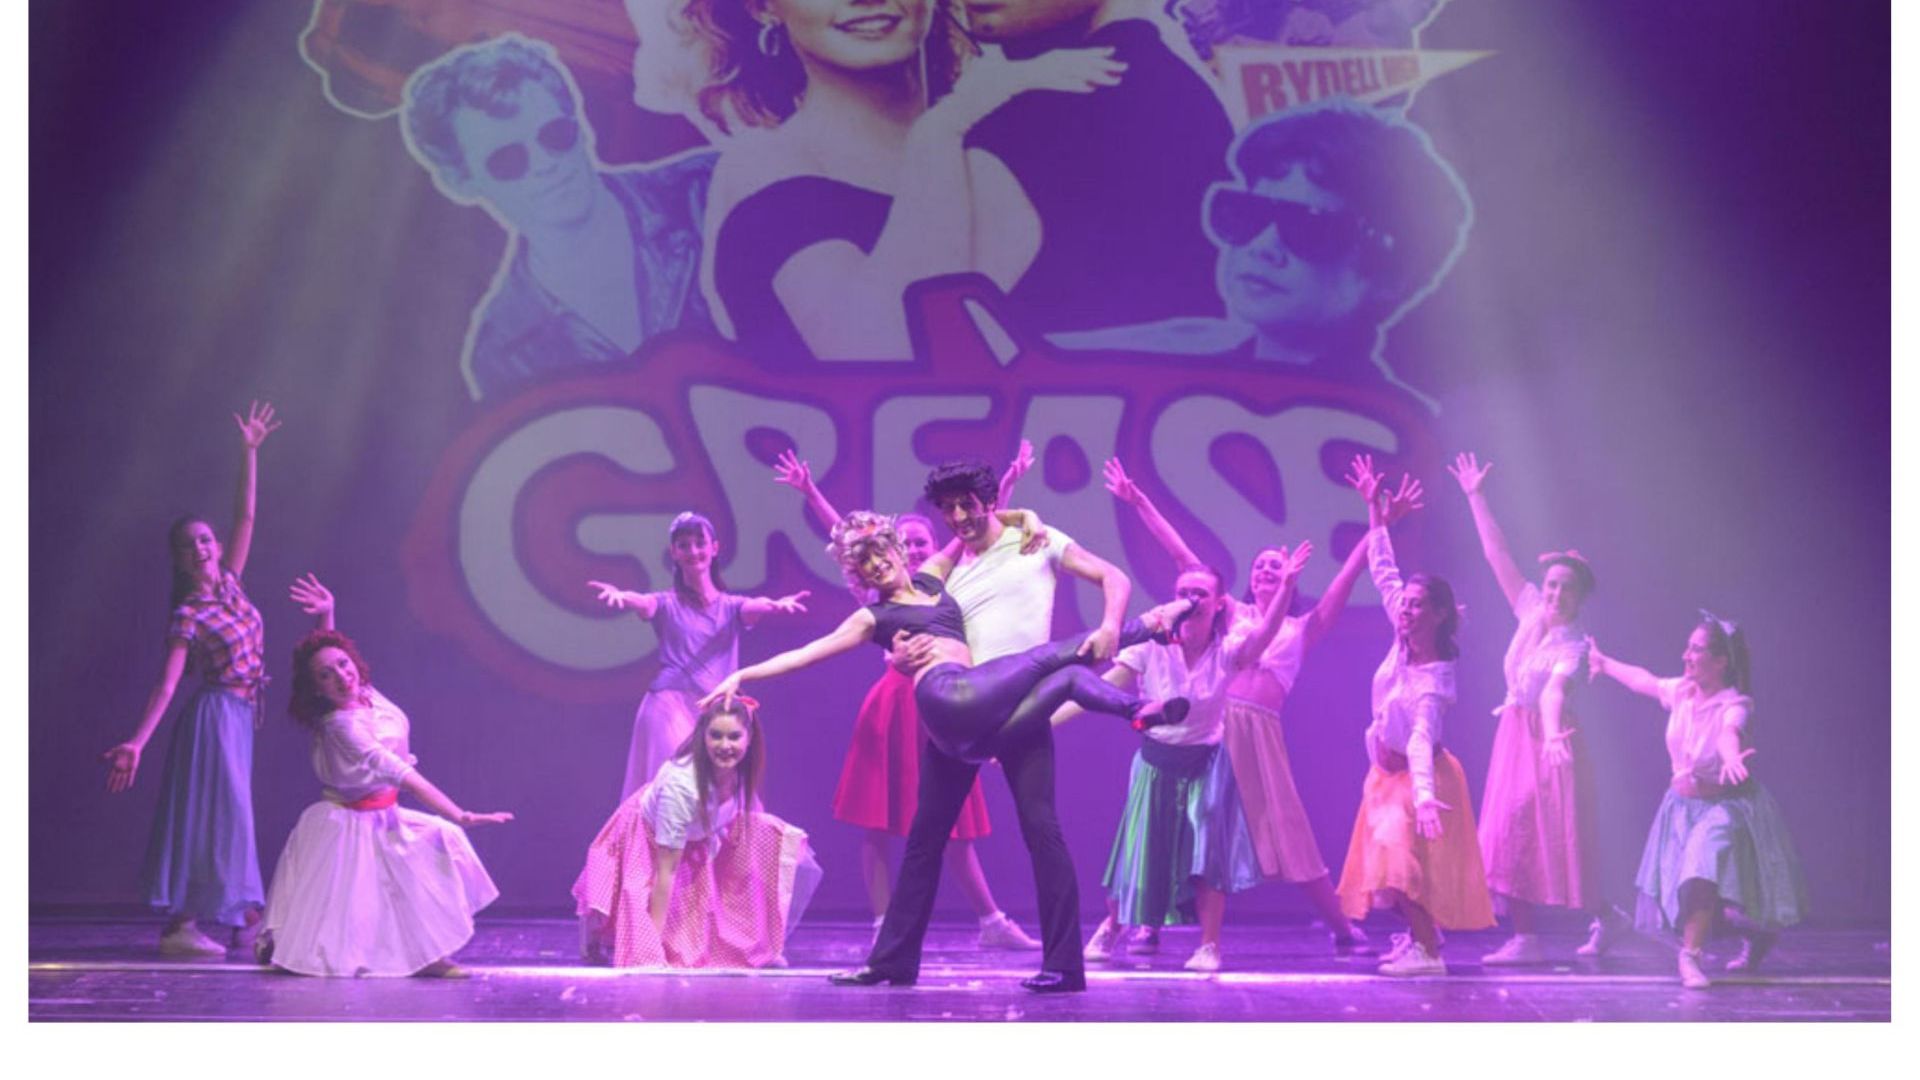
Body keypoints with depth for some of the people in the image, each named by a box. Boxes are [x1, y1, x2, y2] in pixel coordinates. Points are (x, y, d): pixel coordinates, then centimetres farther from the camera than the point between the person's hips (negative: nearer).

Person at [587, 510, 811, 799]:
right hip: (670, 706, -2)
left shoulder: (731, 606, 13)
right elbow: (643, 604, -13)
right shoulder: (667, 604, 10)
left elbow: (755, 607, -9)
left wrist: (776, 606, -35)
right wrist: (622, 596, -39)